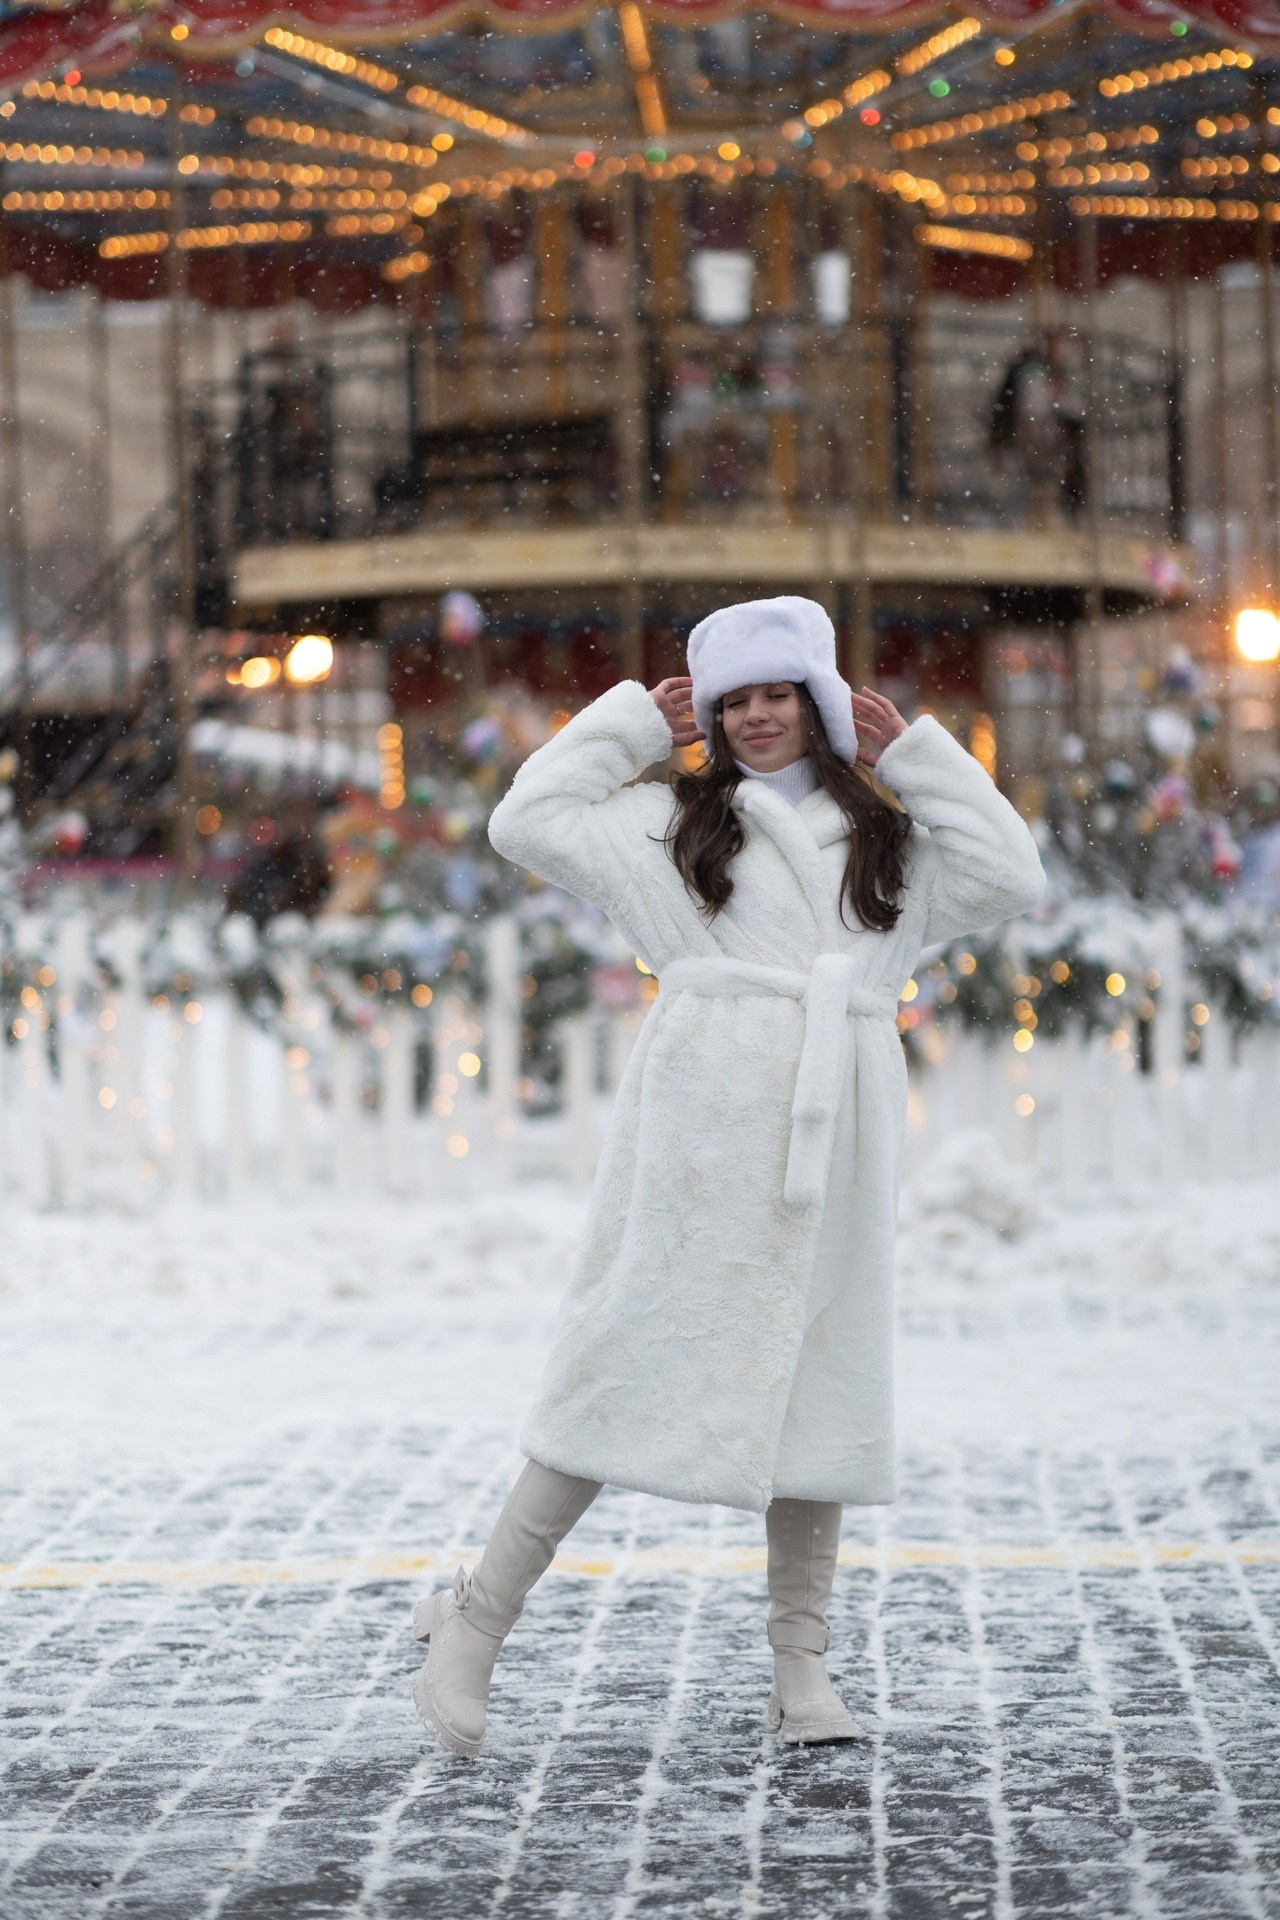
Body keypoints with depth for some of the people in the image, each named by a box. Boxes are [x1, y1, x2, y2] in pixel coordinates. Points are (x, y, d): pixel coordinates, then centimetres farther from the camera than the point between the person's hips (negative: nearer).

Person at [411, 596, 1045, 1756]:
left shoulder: (888, 841, 19)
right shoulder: (671, 822, 13)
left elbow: (1013, 879, 10)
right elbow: (528, 822, 8)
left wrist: (917, 756, 11)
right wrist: (634, 721, 12)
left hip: (837, 1146, 3)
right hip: (703, 1129, -3)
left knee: (818, 1377, 3)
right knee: (636, 1359, -7)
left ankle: (802, 1668, 9)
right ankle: (477, 1624, -3)